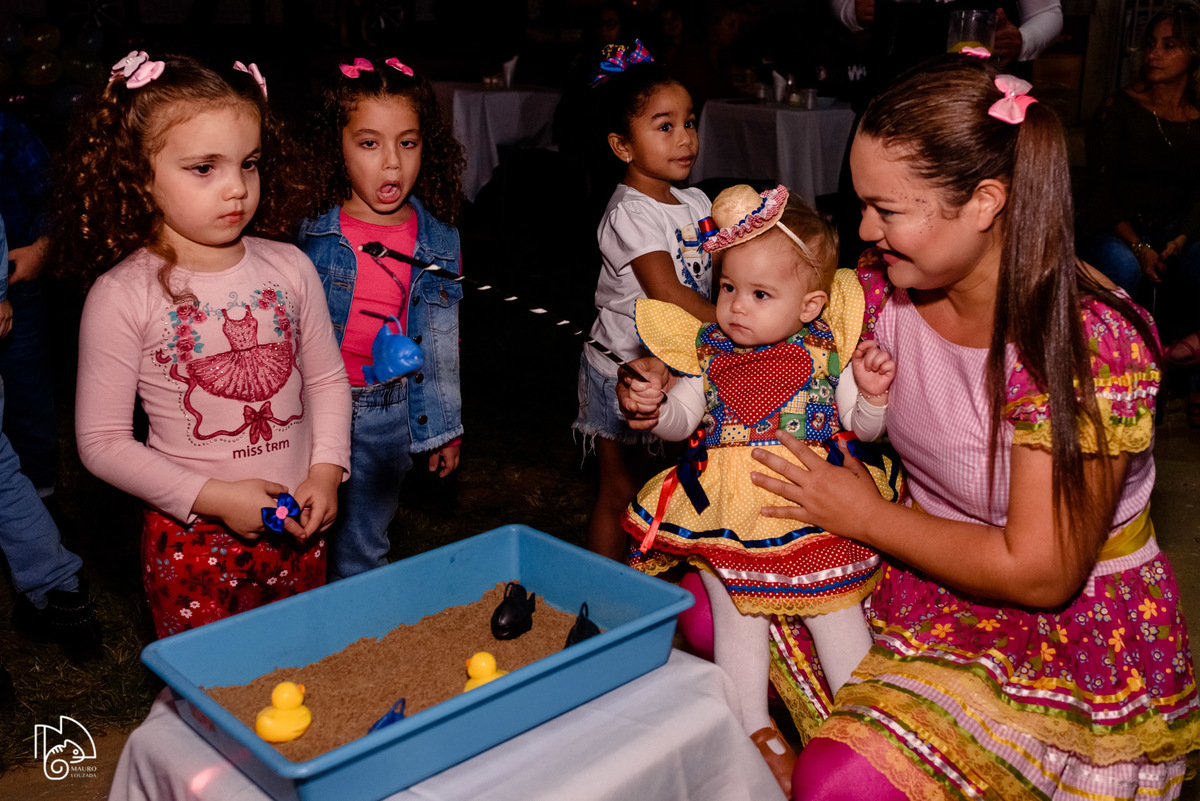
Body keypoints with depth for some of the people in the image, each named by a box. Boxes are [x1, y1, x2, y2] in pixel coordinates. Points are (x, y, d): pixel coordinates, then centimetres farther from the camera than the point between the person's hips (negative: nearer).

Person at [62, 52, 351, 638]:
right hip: (192, 539, -3)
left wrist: (325, 472, -6)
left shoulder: (289, 267, -2)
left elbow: (327, 379, 8)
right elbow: (102, 442, -10)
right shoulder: (123, 295, -13)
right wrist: (214, 498, -15)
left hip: (296, 529, 4)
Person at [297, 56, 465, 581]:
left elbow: (442, 343, 6)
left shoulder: (439, 242, -3)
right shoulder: (313, 233, -9)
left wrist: (443, 426, 10)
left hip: (391, 416, 1)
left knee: (360, 553, 17)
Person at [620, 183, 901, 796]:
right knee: (736, 619, 9)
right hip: (730, 513, 2)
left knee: (836, 612, 7)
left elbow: (864, 427, 2)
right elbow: (682, 419, 8)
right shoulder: (711, 353, 3)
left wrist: (872, 395, -18)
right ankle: (756, 729, 26)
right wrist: (655, 407, -13)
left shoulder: (825, 352, -3)